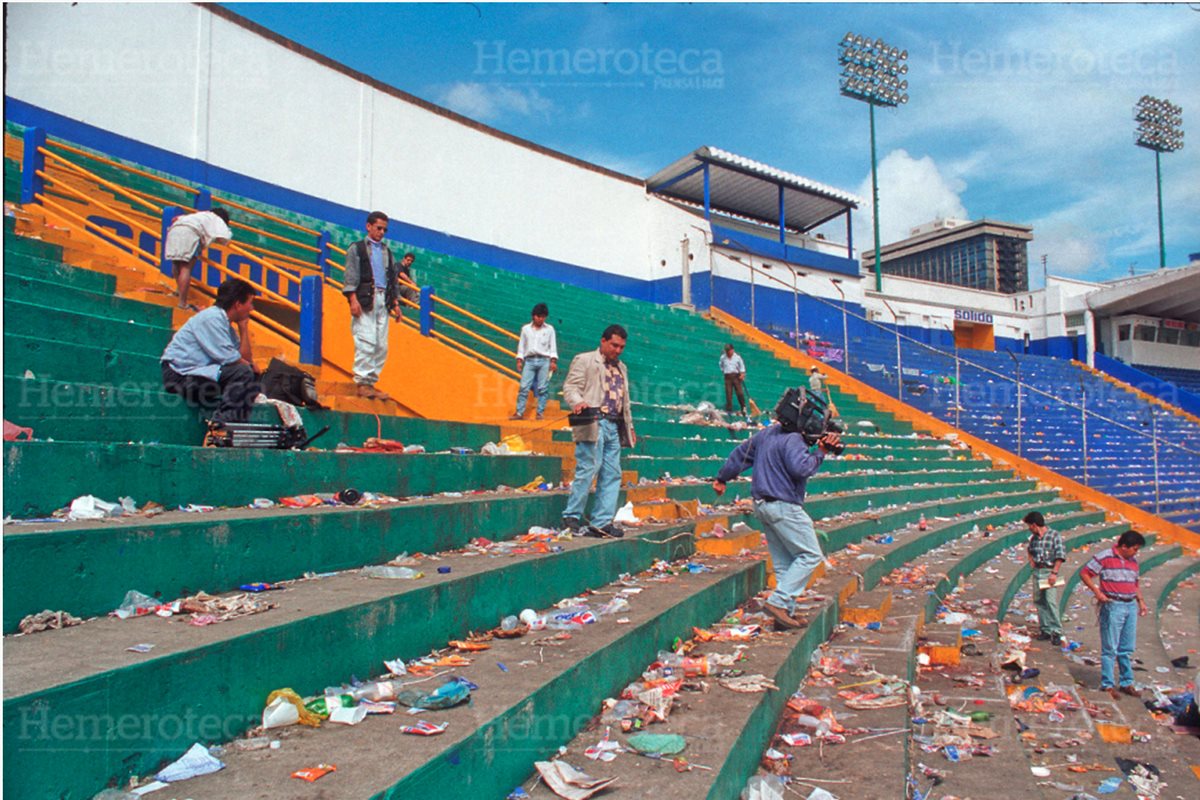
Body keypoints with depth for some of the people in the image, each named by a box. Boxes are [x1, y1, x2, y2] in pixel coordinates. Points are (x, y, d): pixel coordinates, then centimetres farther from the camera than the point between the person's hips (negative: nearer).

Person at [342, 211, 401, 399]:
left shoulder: (387, 251, 24)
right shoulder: (357, 248, 8)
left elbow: (394, 279, 23)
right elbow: (351, 276, -1)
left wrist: (395, 303, 15)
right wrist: (353, 299, -12)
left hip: (383, 301, 5)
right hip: (364, 300, -5)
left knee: (381, 345, -1)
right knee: (366, 341, -13)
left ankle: (371, 382, 4)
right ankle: (362, 382, -10)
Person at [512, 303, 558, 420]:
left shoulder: (549, 329, 9)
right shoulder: (525, 328, 12)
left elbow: (553, 346, 6)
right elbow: (521, 345, 12)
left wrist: (553, 361, -4)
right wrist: (519, 360, 3)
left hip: (544, 361, -1)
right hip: (529, 361, 1)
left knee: (543, 388, -4)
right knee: (524, 387, -7)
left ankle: (540, 413, 1)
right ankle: (519, 413, -6)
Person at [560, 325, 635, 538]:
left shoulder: (621, 368, 25)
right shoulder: (584, 360, 3)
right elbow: (570, 387, -6)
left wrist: (630, 426, 23)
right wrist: (578, 402, -26)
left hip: (614, 426, 7)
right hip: (593, 423, -7)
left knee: (612, 474, 4)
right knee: (587, 469, -10)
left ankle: (602, 522, 8)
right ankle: (571, 517, -1)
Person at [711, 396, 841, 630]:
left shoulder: (767, 433, 14)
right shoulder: (793, 439, -15)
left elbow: (740, 453, 22)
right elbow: (801, 468, -29)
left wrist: (722, 477, 33)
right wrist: (820, 453, -14)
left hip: (763, 505, 10)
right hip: (784, 506, -10)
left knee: (783, 561, 13)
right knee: (810, 555, -3)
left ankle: (786, 612, 14)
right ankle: (778, 602, -9)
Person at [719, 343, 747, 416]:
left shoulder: (737, 357, 1)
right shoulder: (723, 358, 7)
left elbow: (742, 366, 4)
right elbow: (721, 366, 23)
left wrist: (742, 374, -9)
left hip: (736, 376, -1)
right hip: (727, 377, 1)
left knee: (740, 392, -6)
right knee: (728, 394, -2)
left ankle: (743, 407, 9)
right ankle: (729, 409, 2)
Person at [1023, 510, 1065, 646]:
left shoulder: (1054, 535, -8)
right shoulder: (1034, 538, 11)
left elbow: (1060, 555, -13)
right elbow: (1029, 549, 33)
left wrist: (1054, 573, -17)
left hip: (1049, 572, -7)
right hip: (1037, 571, 7)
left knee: (1051, 601, -12)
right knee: (1039, 602, 8)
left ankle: (1056, 632, -8)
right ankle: (1045, 630, 15)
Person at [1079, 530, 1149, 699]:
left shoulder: (1133, 560, 12)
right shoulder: (1104, 557, -9)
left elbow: (1135, 582, 24)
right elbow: (1084, 573, -8)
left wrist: (1141, 601, 12)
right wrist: (1097, 592, -17)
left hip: (1131, 606, 7)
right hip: (1113, 606, -7)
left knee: (1127, 649, 13)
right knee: (1110, 648, -1)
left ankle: (1127, 683, 23)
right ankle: (1107, 685, 5)